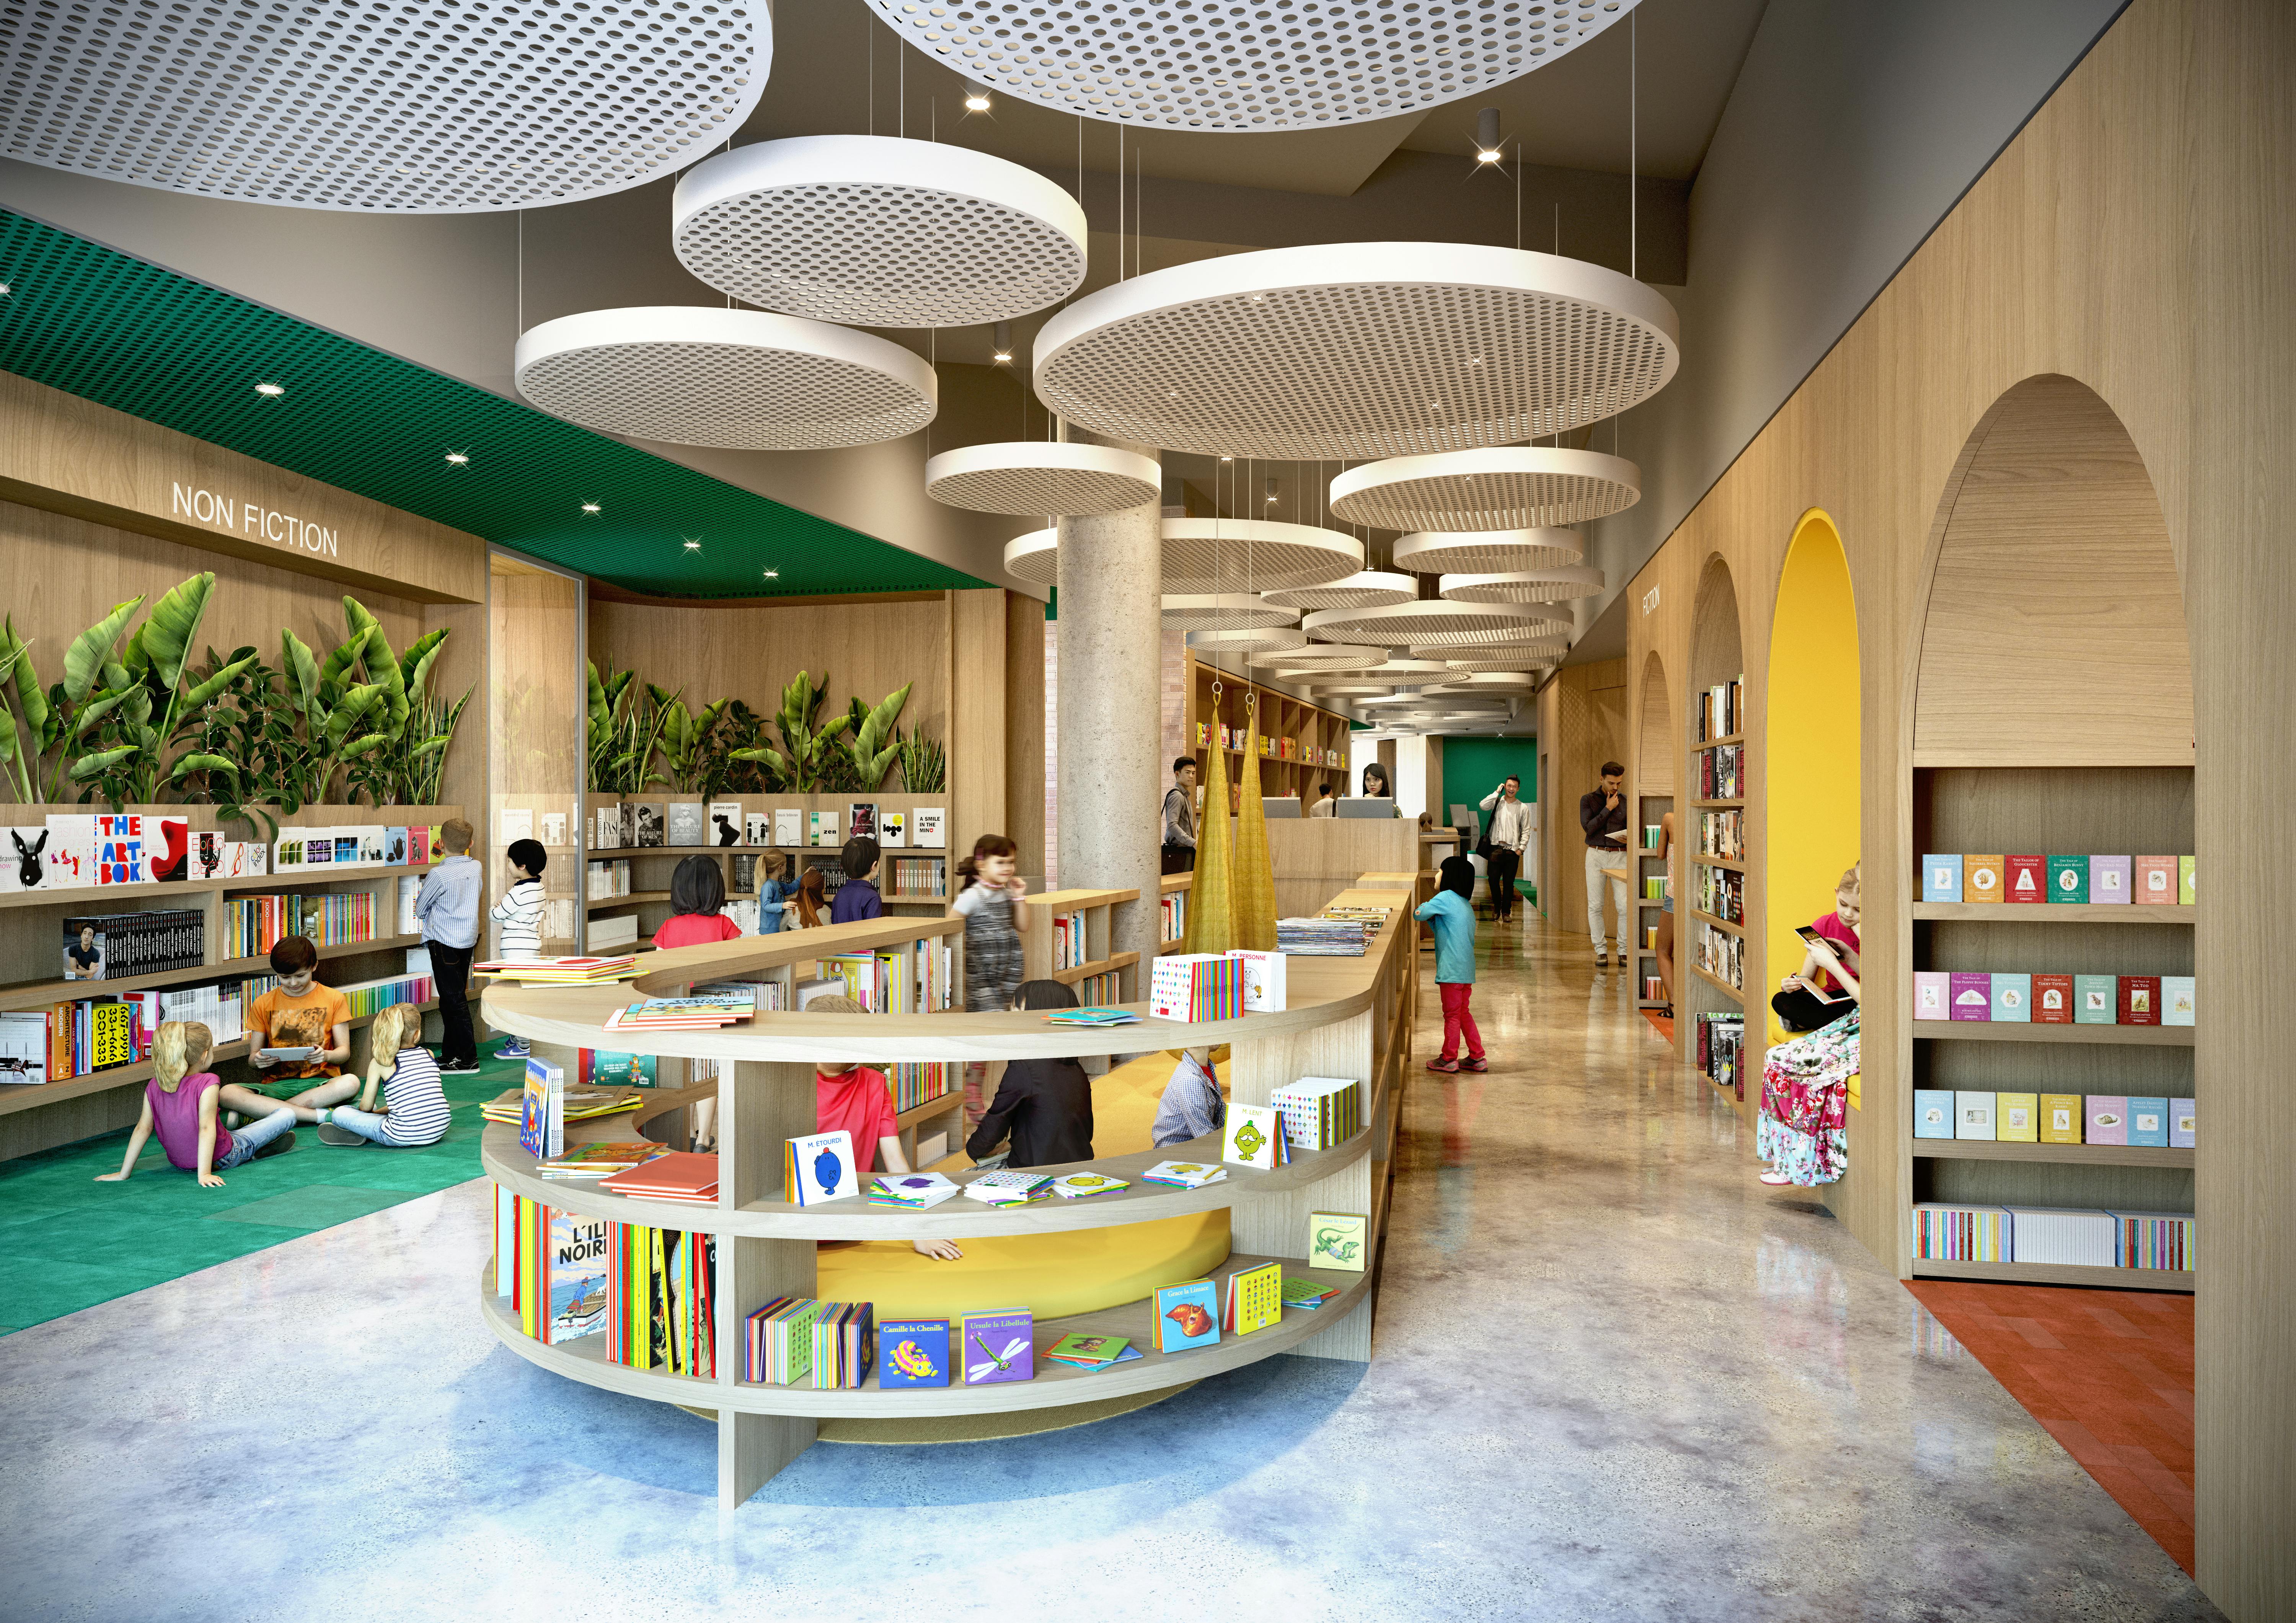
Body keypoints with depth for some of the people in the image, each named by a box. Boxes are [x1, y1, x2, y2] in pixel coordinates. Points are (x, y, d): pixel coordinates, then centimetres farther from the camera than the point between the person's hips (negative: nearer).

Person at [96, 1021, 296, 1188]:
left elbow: (143, 1128, -10)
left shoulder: (154, 1086, -10)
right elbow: (206, 1128, -32)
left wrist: (124, 1173, -5)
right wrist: (205, 1174, -34)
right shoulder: (208, 1083, -27)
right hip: (223, 1159, -6)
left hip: (181, 1163, 6)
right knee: (287, 1115, 6)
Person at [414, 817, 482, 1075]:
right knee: (454, 998, 15)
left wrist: (427, 919, 20)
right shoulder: (476, 867, 1)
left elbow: (420, 908, -3)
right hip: (469, 940, 7)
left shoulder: (439, 875, -17)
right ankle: (450, 1054, 22)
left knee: (454, 1000, -3)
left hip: (444, 942, -7)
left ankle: (468, 1060, -2)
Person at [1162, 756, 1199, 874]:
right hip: (1178, 853, -10)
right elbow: (1172, 826, -22)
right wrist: (1194, 843, -25)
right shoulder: (1176, 796, -11)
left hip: (1186, 852, 10)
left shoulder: (1185, 796, 22)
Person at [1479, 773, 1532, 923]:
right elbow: (1484, 805, -16)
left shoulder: (1523, 808, 7)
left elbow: (1526, 830, 7)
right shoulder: (1497, 802, 5)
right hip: (1496, 848, 0)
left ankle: (1506, 911, 12)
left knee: (1509, 883, 2)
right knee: (1494, 880, 0)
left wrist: (1521, 848, -3)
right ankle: (1497, 907, 20)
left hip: (1513, 850, 0)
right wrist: (1497, 792, -7)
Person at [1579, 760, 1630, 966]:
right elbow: (1588, 827, -9)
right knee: (1595, 906, 0)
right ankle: (1600, 952, 7)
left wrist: (1628, 838, -12)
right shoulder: (1588, 799, 3)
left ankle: (1623, 952, 4)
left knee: (1624, 906, -6)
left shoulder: (1626, 802, 8)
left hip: (1620, 856, 1)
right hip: (1596, 856, -1)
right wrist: (1608, 809, -10)